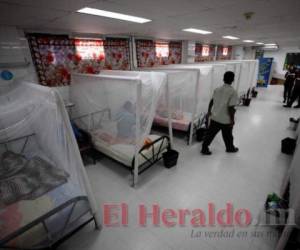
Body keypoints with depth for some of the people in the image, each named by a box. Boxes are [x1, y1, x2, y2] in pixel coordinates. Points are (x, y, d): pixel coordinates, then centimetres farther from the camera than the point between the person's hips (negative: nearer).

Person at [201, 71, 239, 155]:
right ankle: (230, 148, 42)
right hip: (226, 120, -4)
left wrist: (209, 111, 20)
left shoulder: (217, 89, -1)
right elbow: (231, 108, -21)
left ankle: (204, 149, 22)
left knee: (210, 134, 15)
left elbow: (211, 102, 7)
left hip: (215, 118, 5)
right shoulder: (233, 92, -19)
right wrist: (232, 120, -10)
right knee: (228, 136, 18)